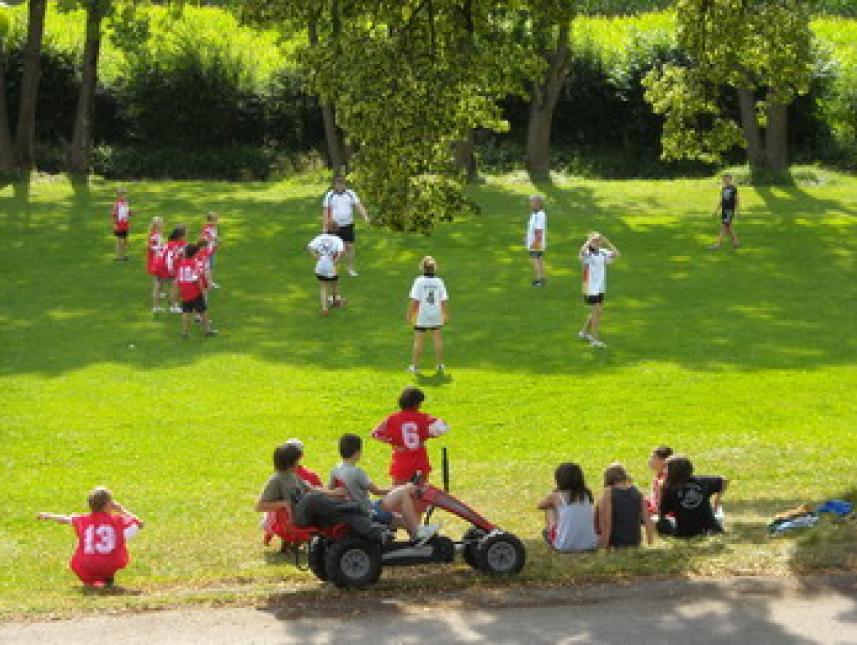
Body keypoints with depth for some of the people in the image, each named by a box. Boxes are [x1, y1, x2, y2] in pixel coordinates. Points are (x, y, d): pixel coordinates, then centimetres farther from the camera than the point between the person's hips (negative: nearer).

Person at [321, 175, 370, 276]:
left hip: (347, 225, 1)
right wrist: (324, 227, -10)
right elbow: (325, 211, -4)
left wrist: (365, 216, -25)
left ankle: (351, 269, 12)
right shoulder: (329, 195, -3)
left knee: (349, 246, 1)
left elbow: (359, 206, -8)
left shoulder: (350, 194, 0)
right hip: (334, 226, -1)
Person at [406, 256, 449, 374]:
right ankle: (439, 365, 18)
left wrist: (409, 314, -6)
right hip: (436, 316, 3)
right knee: (438, 340, 13)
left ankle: (414, 366, 7)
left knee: (418, 341, 5)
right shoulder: (439, 282, -5)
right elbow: (444, 301, -3)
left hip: (422, 316, -3)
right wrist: (446, 315, 9)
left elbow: (415, 301, -15)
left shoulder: (419, 281, -12)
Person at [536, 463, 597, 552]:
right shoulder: (587, 495, 2)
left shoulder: (556, 496, -7)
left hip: (564, 547, -3)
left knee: (549, 509, 16)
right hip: (590, 546, 3)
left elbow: (539, 506, 14)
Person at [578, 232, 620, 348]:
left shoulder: (603, 253, 3)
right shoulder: (587, 254, -14)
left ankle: (584, 332, 32)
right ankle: (594, 339, 7)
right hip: (590, 289, -7)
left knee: (598, 312, 15)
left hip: (600, 288, 7)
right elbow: (582, 251, -36)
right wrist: (590, 240, -25)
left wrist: (607, 242, -5)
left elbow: (616, 254, 1)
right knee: (596, 312, -3)